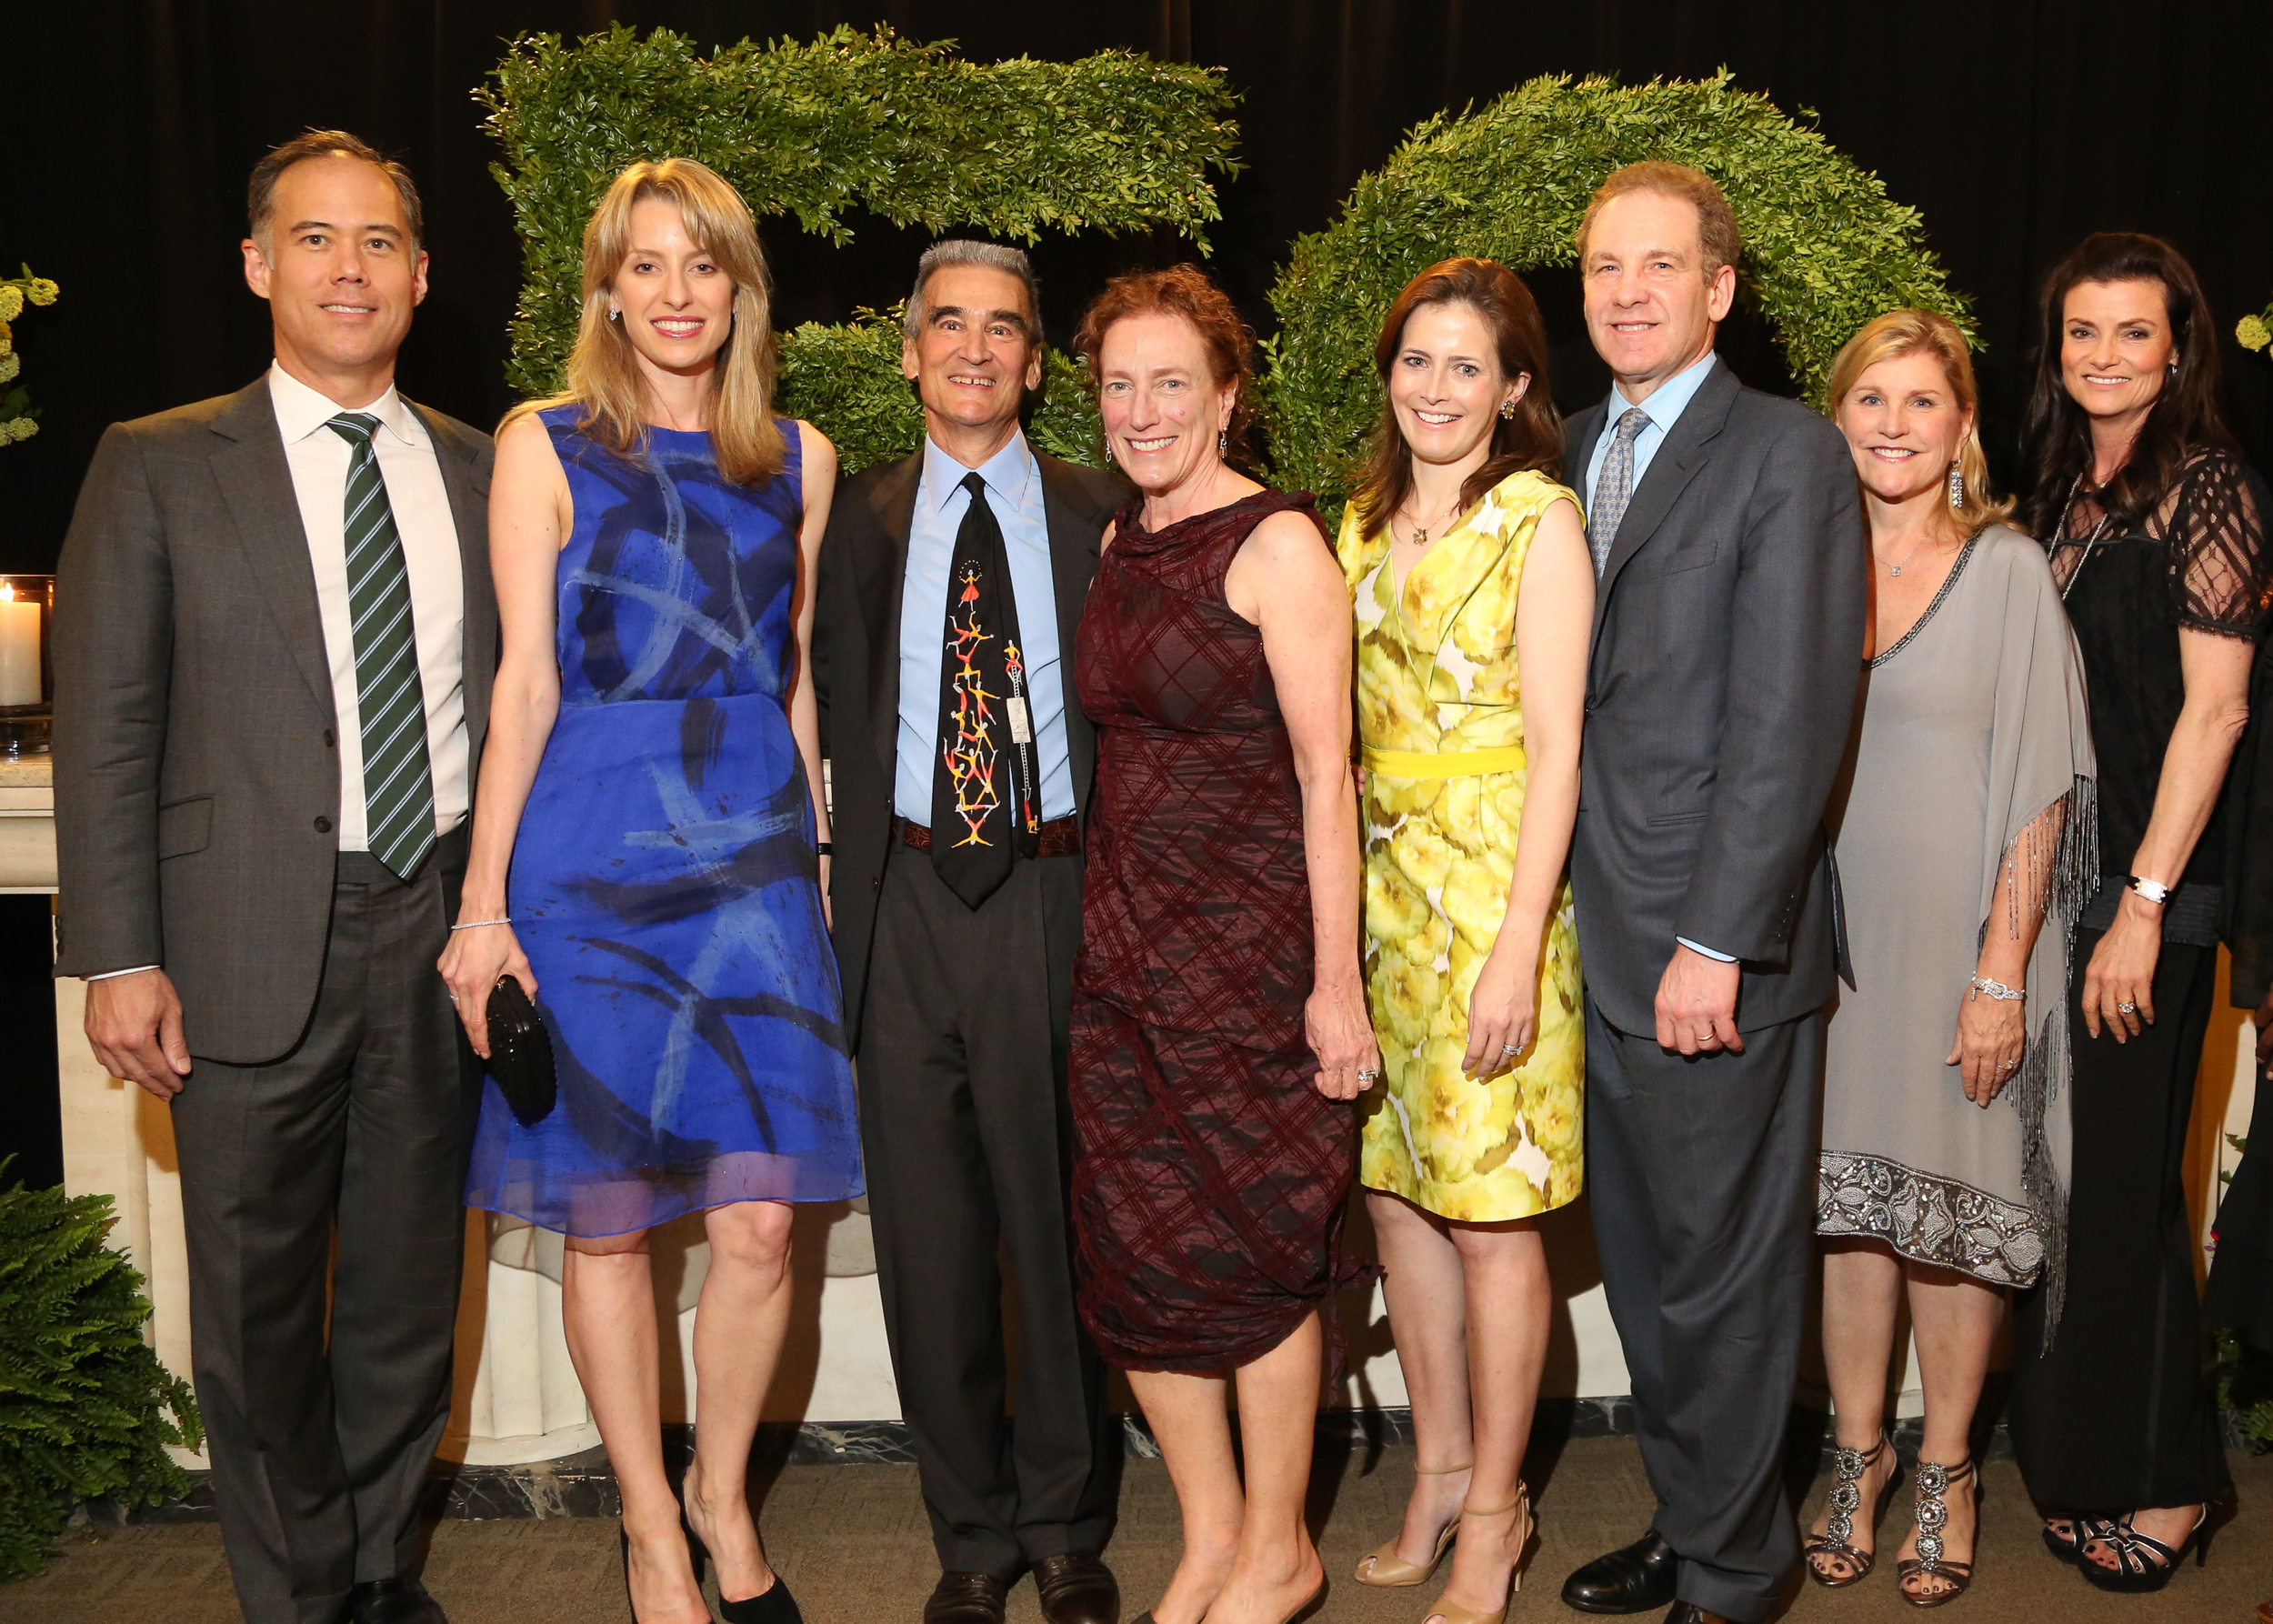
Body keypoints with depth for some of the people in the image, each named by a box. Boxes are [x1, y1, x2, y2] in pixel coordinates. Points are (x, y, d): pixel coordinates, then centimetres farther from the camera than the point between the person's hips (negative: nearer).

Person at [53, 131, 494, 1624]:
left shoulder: (481, 473, 9)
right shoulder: (159, 467, 1)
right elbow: (104, 727, -2)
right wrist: (117, 957, -8)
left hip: (442, 929, 3)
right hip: (252, 942, -2)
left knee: (411, 1282, 13)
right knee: (259, 1302, 8)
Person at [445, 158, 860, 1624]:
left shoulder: (798, 459, 10)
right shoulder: (547, 447, 2)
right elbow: (526, 682, -2)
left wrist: (815, 852, 12)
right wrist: (484, 901, -5)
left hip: (755, 859, 3)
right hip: (591, 860, -2)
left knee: (758, 1225, 1)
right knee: (608, 1222, 5)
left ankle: (724, 1498, 26)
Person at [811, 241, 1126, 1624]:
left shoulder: (1103, 515, 6)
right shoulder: (862, 520, 10)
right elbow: (845, 716, 11)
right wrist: (860, 889, 2)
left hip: (1058, 896, -1)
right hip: (913, 900, 2)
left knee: (1063, 1223, 6)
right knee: (932, 1236, 8)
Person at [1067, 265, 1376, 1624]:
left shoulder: (1278, 543, -9)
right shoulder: (1117, 543, 12)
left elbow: (1326, 772, -13)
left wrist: (1336, 984, -16)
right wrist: (1106, 919, 11)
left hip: (1253, 938, -6)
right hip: (1127, 937, 7)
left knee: (1256, 1251, 4)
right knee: (1137, 1254, 8)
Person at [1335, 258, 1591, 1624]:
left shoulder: (1540, 519, -6)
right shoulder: (1364, 524, 13)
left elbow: (1556, 748, -12)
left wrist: (1518, 946, -18)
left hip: (1494, 883, -6)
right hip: (1377, 881, 6)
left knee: (1491, 1209, 0)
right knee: (1393, 1187, 11)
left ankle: (1494, 1511, 16)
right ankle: (1441, 1470, 27)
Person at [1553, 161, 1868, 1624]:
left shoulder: (1789, 454, -7)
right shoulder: (1577, 452, 14)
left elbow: (1788, 722, -15)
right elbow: (1574, 699, 11)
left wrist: (1716, 943, -19)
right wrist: (1550, 917, 4)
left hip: (1715, 952, -7)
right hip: (1594, 940, 7)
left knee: (1720, 1278, 6)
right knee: (1645, 1267, 17)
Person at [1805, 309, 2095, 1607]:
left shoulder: (2009, 570, -4)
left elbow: (2039, 788, -7)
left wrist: (2002, 975, -12)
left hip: (1961, 937, -3)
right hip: (1830, 936, 3)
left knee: (1954, 1202, 5)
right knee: (1848, 1200, 9)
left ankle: (1947, 1468, 23)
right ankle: (1860, 1458, 24)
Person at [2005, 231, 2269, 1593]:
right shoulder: (2064, 486, 14)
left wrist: (2145, 902, -18)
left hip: (2149, 880, -7)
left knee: (2119, 1180, -1)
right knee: (2064, 1170, 13)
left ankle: (2161, 1485, 14)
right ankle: (2081, 1453, 27)